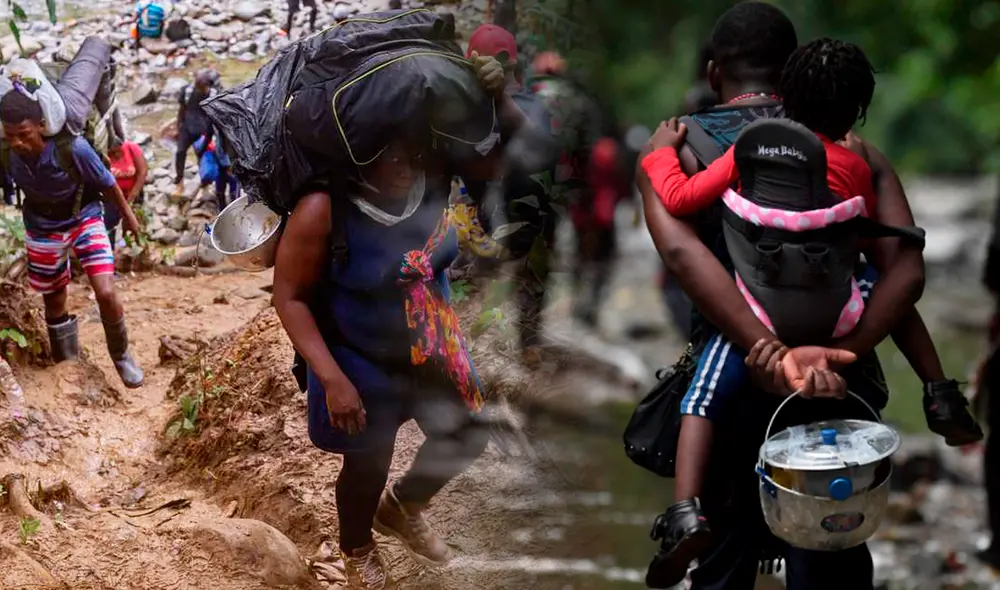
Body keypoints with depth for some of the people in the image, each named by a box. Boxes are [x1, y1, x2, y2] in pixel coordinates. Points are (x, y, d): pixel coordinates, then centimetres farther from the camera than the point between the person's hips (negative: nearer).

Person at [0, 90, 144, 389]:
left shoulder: (73, 148, -32)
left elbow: (107, 182, -14)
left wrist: (127, 214, 1)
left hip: (84, 219, -2)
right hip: (43, 229, 3)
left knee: (106, 294, -13)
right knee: (54, 304, 13)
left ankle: (121, 356, 15)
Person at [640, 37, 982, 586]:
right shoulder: (855, 167, 5)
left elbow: (679, 198, -4)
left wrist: (661, 153, 14)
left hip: (756, 313, -2)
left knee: (703, 397, 6)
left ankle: (686, 510, -16)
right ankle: (942, 396, 24)